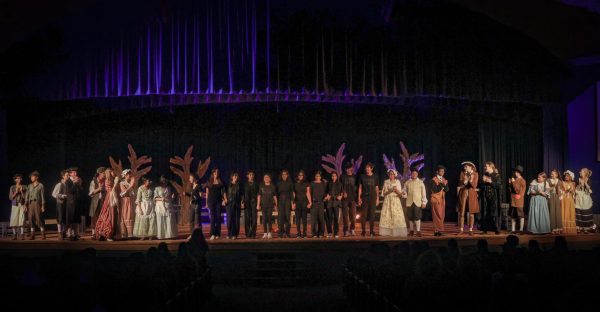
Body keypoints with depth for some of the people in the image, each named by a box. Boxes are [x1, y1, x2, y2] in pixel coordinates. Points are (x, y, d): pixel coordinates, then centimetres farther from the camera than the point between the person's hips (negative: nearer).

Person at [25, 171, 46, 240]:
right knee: (31, 219, 1)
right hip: (30, 203, 4)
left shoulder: (40, 185, 2)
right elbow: (27, 195, 13)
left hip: (37, 203, -4)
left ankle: (43, 234, -1)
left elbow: (42, 196, -1)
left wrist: (43, 205, -6)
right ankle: (32, 234, 6)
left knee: (39, 218, -7)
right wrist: (25, 205, 5)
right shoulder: (29, 186, 15)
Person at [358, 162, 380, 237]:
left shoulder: (375, 177, 6)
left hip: (372, 198, 0)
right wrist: (359, 198, -2)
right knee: (363, 215, -2)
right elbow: (360, 187, 6)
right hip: (364, 198, 0)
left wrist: (377, 199, 3)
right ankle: (363, 231, 5)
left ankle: (372, 231, 8)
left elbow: (377, 188, 8)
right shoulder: (362, 176, 6)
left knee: (372, 215, 1)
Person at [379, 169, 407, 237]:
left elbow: (400, 193, 4)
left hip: (396, 200, 0)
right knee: (387, 215, -7)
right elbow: (384, 192, 2)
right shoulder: (386, 182, 8)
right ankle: (387, 232, -6)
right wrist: (390, 191, -14)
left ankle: (397, 232, -8)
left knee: (397, 216, -8)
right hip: (388, 200, 0)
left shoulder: (397, 182, 8)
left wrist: (397, 190, -17)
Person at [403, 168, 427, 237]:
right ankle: (411, 231, 15)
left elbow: (423, 193, 4)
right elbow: (405, 192, 12)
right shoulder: (407, 183, 9)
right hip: (409, 202, 2)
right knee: (410, 217, 5)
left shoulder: (420, 182, 4)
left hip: (418, 202, -2)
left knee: (417, 217, -7)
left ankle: (418, 231, -1)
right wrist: (403, 193, -12)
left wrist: (424, 202, 0)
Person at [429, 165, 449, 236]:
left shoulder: (445, 180, 14)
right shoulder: (434, 180, -5)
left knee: (442, 216, 5)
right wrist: (440, 185, -21)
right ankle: (439, 230, -8)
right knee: (437, 215, -10)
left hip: (442, 200, 7)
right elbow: (434, 190, -14)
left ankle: (437, 230, 9)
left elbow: (447, 190, 3)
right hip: (435, 199, -7)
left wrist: (444, 185, -14)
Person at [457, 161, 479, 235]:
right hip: (463, 194, 1)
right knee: (461, 212, -1)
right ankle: (461, 230, 6)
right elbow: (459, 184, -1)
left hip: (472, 194, -1)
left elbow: (474, 185, -7)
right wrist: (464, 182, -20)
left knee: (471, 213, 1)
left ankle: (470, 230, 8)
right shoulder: (462, 173, 3)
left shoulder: (475, 174, 0)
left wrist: (470, 180, -24)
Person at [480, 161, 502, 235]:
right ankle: (485, 229, 5)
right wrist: (483, 181, -5)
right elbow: (481, 186, 13)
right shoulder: (484, 175, 12)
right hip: (485, 196, 4)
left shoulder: (496, 175, -1)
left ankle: (496, 229, 2)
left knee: (494, 213, -5)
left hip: (493, 196, -4)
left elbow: (499, 185, -8)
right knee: (485, 213, 1)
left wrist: (491, 182, -16)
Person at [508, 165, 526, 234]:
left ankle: (521, 230, 4)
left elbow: (518, 190, -17)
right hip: (513, 201, 7)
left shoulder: (522, 181, -8)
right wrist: (510, 184, -1)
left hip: (519, 201, -7)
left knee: (521, 216, -1)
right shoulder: (514, 180, 12)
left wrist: (513, 182, -14)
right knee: (512, 216, 8)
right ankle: (513, 230, 13)